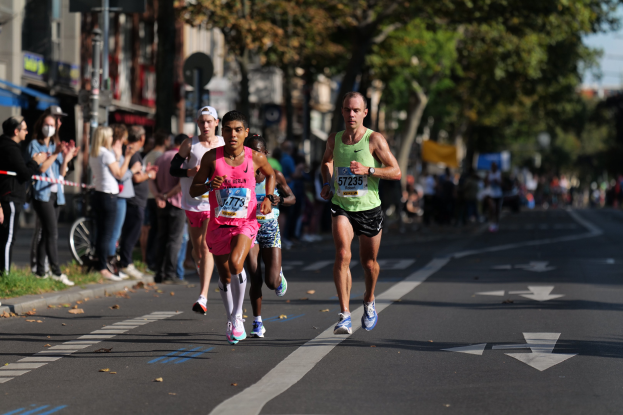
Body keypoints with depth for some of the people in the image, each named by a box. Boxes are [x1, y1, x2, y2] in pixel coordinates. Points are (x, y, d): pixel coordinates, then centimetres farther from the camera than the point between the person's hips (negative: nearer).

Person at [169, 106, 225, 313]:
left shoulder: (225, 145, 3)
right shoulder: (190, 144, 0)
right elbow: (173, 169, -1)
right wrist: (190, 172, -18)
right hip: (193, 203, 2)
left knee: (206, 247, -15)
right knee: (197, 250, 11)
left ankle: (203, 297, -20)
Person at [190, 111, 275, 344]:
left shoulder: (256, 158, -4)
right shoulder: (212, 157, -6)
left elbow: (270, 174, 19)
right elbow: (193, 190, 0)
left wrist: (268, 198, 3)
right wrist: (210, 185, -21)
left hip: (245, 223, -2)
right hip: (218, 224, 2)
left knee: (235, 263, -27)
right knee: (225, 276, 10)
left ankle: (237, 316, -10)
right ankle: (231, 319, 34)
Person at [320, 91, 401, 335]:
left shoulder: (374, 140, -9)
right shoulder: (334, 140, 2)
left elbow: (396, 172, -10)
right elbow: (327, 160, 26)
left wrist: (368, 170, -23)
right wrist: (327, 183, 8)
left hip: (369, 208, -1)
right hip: (341, 207, 1)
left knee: (369, 262, 13)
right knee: (342, 255, -21)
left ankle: (369, 301, 45)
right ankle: (345, 315, -24)